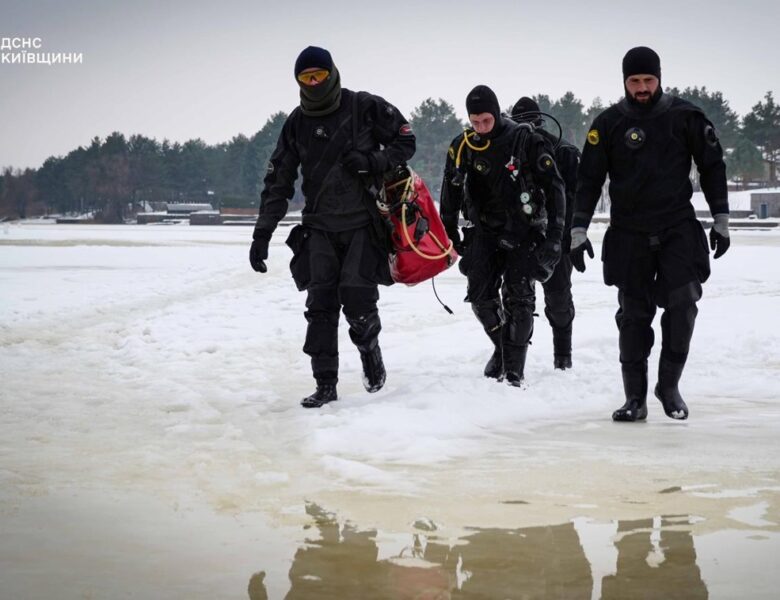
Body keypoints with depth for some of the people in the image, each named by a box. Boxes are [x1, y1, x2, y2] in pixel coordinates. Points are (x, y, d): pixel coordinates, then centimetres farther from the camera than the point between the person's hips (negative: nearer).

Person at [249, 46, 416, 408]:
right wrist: (262, 233, 2)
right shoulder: (297, 124, 6)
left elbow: (405, 141, 4)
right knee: (320, 306, -2)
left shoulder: (365, 108, -4)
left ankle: (369, 348, 19)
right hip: (319, 228, 3)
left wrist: (374, 161, -16)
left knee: (357, 299, -13)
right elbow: (278, 181, 8)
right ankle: (325, 384, 5)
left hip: (363, 225, -3)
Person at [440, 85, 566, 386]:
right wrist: (450, 235, 10)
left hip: (524, 231, -3)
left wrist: (554, 235, -13)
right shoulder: (462, 146, -2)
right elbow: (450, 192, 10)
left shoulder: (526, 140, -12)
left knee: (518, 300, -8)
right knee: (480, 296, -2)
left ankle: (514, 371, -3)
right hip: (485, 231, 3)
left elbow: (553, 186, -9)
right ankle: (502, 346, 23)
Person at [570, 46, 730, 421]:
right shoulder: (609, 123, 1)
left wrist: (720, 218, 7)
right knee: (634, 315, 1)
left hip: (679, 228, 0)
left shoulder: (684, 116, 1)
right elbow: (589, 179, 4)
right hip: (629, 235, 0)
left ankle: (669, 385, 4)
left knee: (682, 303, -13)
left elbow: (712, 165, 10)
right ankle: (635, 398, 9)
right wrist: (578, 229, -3)